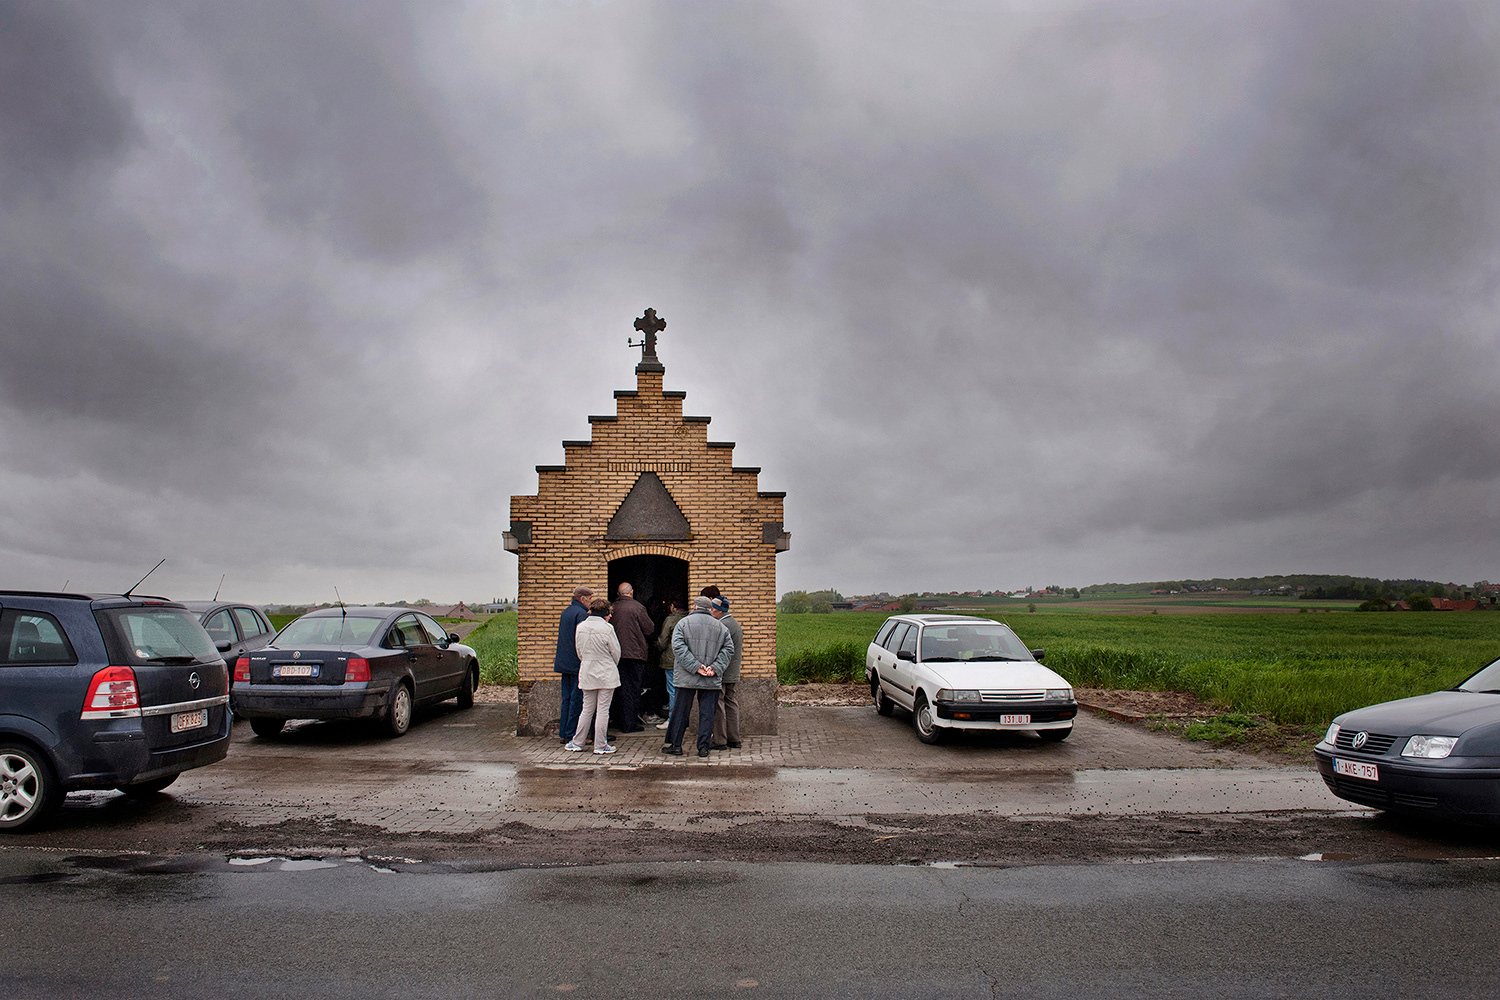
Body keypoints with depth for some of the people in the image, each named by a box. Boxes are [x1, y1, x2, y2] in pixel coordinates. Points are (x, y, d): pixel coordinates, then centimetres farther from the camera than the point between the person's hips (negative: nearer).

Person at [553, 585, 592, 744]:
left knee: (566, 698, 13)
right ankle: (571, 735, -1)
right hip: (576, 663, -9)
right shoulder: (581, 614, -14)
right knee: (577, 699, -3)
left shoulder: (566, 611, 15)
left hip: (564, 663, 9)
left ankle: (563, 733, 16)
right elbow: (580, 640, -19)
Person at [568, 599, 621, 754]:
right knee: (603, 710, 2)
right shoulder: (607, 628, -14)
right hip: (606, 674, -5)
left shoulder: (581, 627, 1)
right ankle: (600, 745, 7)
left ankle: (577, 743, 18)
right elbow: (616, 653, -6)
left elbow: (579, 652, 8)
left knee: (587, 709, 15)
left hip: (586, 674, 5)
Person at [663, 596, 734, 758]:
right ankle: (703, 747, 6)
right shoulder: (720, 627, 8)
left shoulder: (683, 623, 2)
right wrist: (715, 667, -6)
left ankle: (675, 745, 13)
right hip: (711, 681, 1)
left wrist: (695, 666, -13)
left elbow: (678, 647, -10)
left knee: (680, 711, 7)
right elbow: (728, 649, 1)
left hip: (686, 678, -1)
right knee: (707, 713, 6)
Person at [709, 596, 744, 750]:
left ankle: (720, 741, -1)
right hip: (734, 674, 10)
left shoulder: (722, 625, -16)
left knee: (718, 706, -4)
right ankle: (734, 739, 16)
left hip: (721, 673, -10)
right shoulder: (735, 623, 17)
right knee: (731, 704, 12)